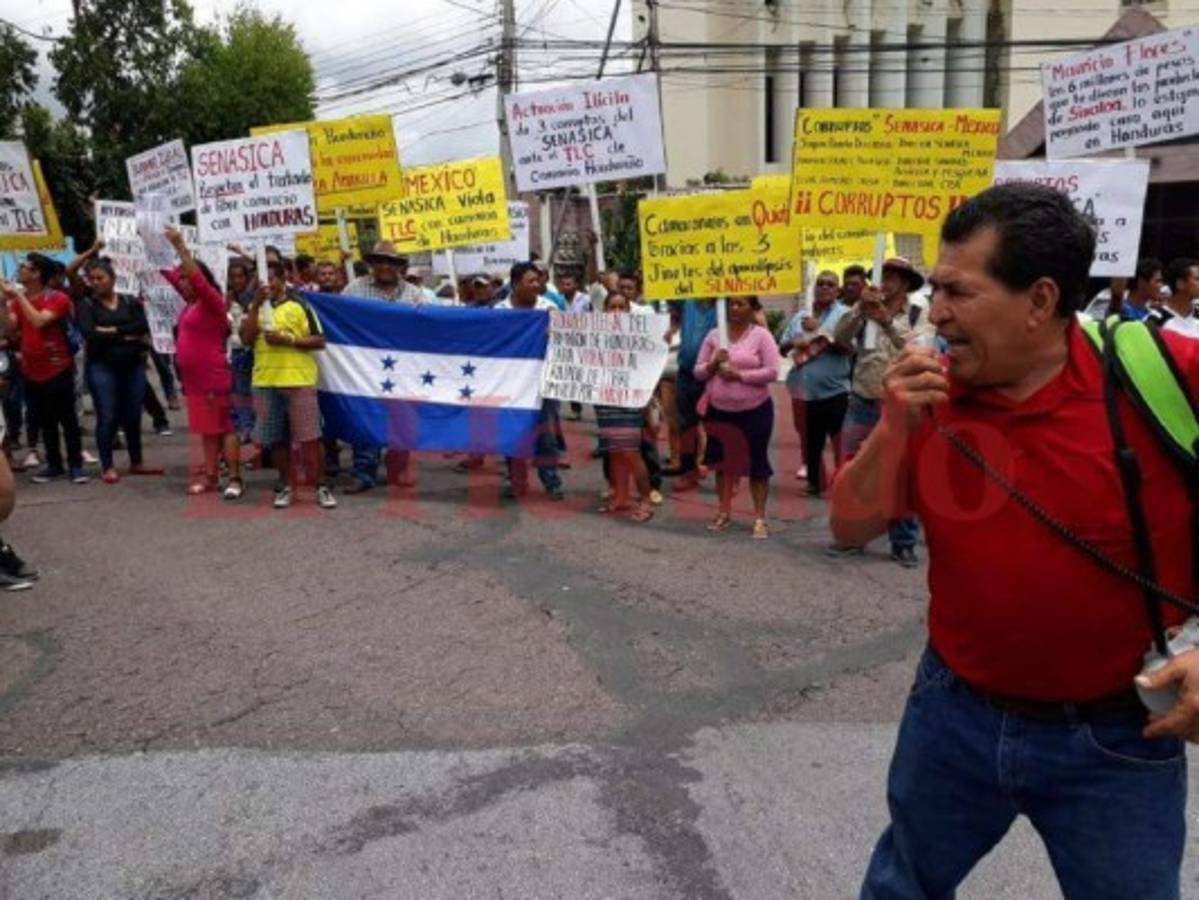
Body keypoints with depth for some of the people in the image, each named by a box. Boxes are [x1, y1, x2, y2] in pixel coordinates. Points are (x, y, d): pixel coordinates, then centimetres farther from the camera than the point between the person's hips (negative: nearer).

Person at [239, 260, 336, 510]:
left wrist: (289, 340, -15)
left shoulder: (300, 305, 1)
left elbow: (319, 341, -3)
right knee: (276, 438, 9)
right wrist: (257, 304, -9)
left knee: (308, 436, -4)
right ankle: (286, 485, 20)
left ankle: (321, 486, 2)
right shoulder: (255, 307, 12)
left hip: (299, 380, -4)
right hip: (265, 381, 4)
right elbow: (246, 339, -3)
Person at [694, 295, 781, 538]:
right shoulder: (714, 335, 5)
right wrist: (713, 364, -14)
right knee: (723, 462, 13)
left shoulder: (761, 335, -6)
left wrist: (739, 375, -19)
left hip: (754, 410, -4)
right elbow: (698, 372, 6)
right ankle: (724, 513, 26)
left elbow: (772, 372, -13)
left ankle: (760, 518, 11)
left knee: (756, 463, 3)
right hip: (719, 411, 4)